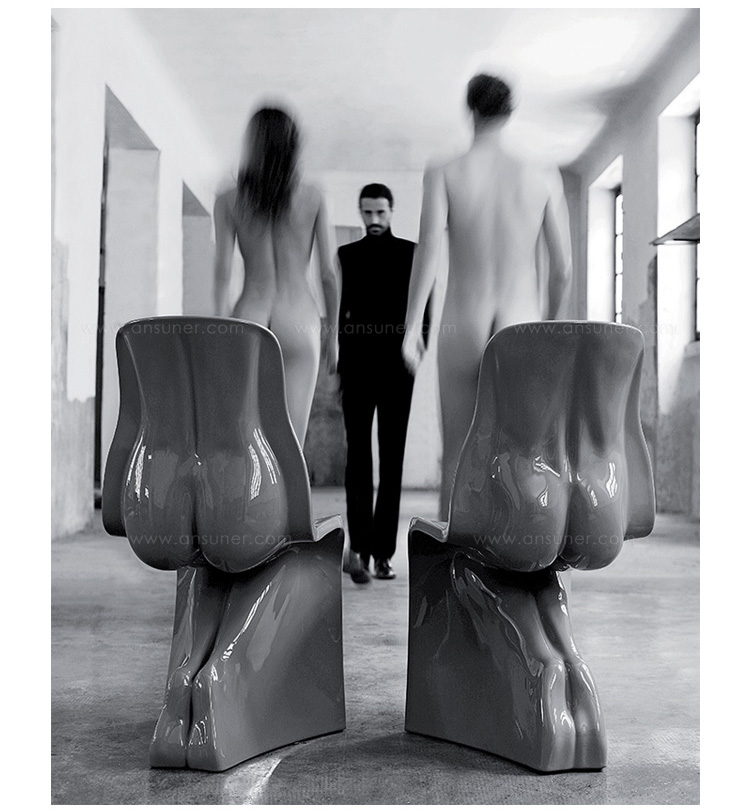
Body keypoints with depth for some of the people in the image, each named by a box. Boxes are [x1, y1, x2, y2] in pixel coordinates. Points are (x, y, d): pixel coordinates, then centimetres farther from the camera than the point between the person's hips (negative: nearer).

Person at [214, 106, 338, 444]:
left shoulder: (229, 200, 5)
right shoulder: (312, 197, 5)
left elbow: (224, 269, -3)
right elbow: (328, 273, 3)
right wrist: (332, 333, 12)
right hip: (299, 318, -1)